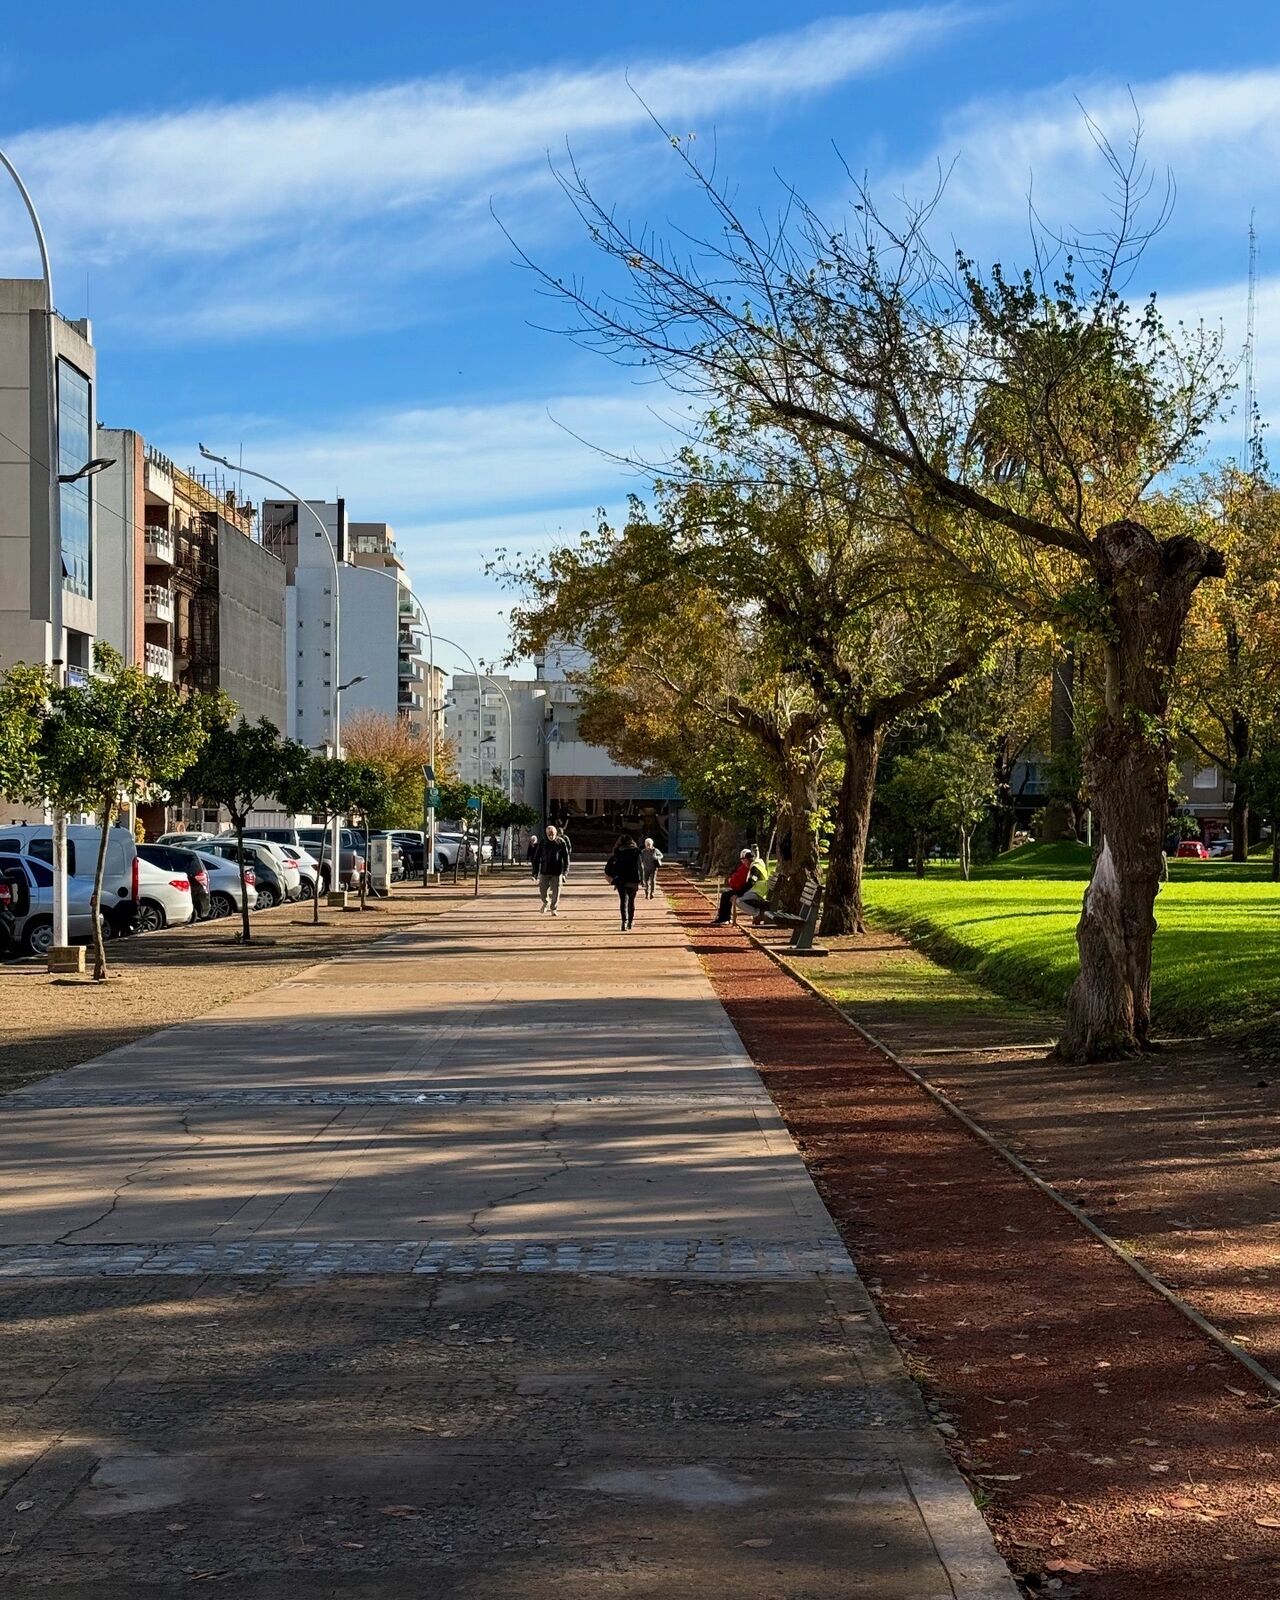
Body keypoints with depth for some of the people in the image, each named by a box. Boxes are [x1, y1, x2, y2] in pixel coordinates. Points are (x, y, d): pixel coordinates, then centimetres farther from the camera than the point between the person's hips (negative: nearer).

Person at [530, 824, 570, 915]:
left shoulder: (561, 842, -4)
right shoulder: (542, 842, -3)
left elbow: (566, 857, 0)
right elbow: (536, 857, 3)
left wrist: (565, 872, -5)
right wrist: (535, 872, 1)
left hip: (557, 872, -1)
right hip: (544, 871, 1)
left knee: (555, 891, 0)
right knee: (542, 890, 3)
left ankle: (554, 909, 18)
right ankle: (546, 903, 32)